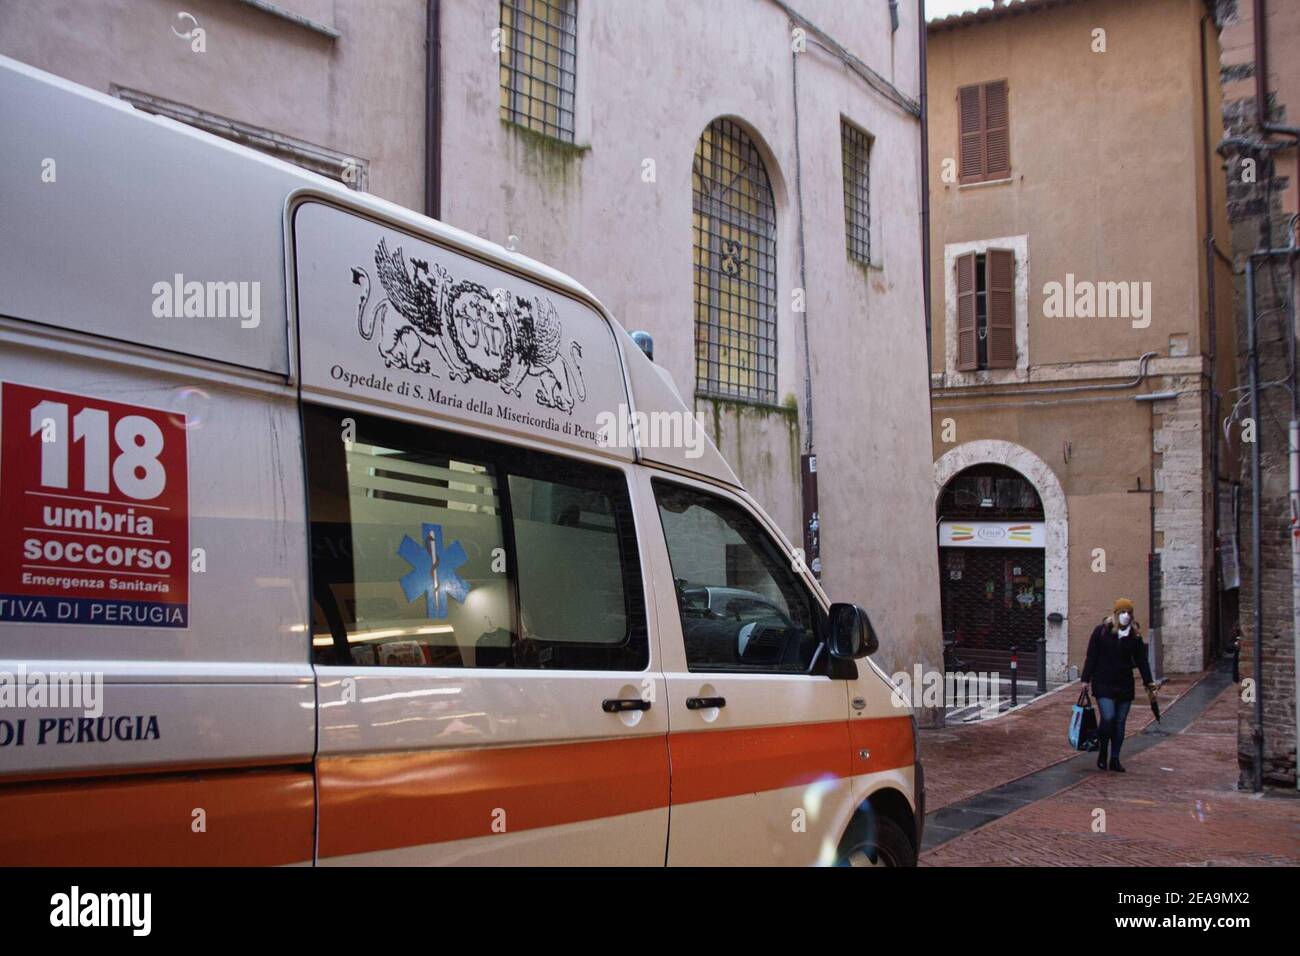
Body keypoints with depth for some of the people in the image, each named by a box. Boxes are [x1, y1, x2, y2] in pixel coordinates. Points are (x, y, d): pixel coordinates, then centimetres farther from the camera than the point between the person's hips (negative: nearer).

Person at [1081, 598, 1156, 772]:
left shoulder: (1135, 635, 5)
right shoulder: (1101, 631, -3)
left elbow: (1142, 660, 8)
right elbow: (1091, 657, -1)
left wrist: (1150, 684, 4)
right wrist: (1086, 680, -5)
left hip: (1125, 685, 3)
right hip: (1103, 684, -3)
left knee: (1120, 722, 6)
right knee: (1108, 718, -15)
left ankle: (1115, 759, 17)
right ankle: (1102, 752, 7)